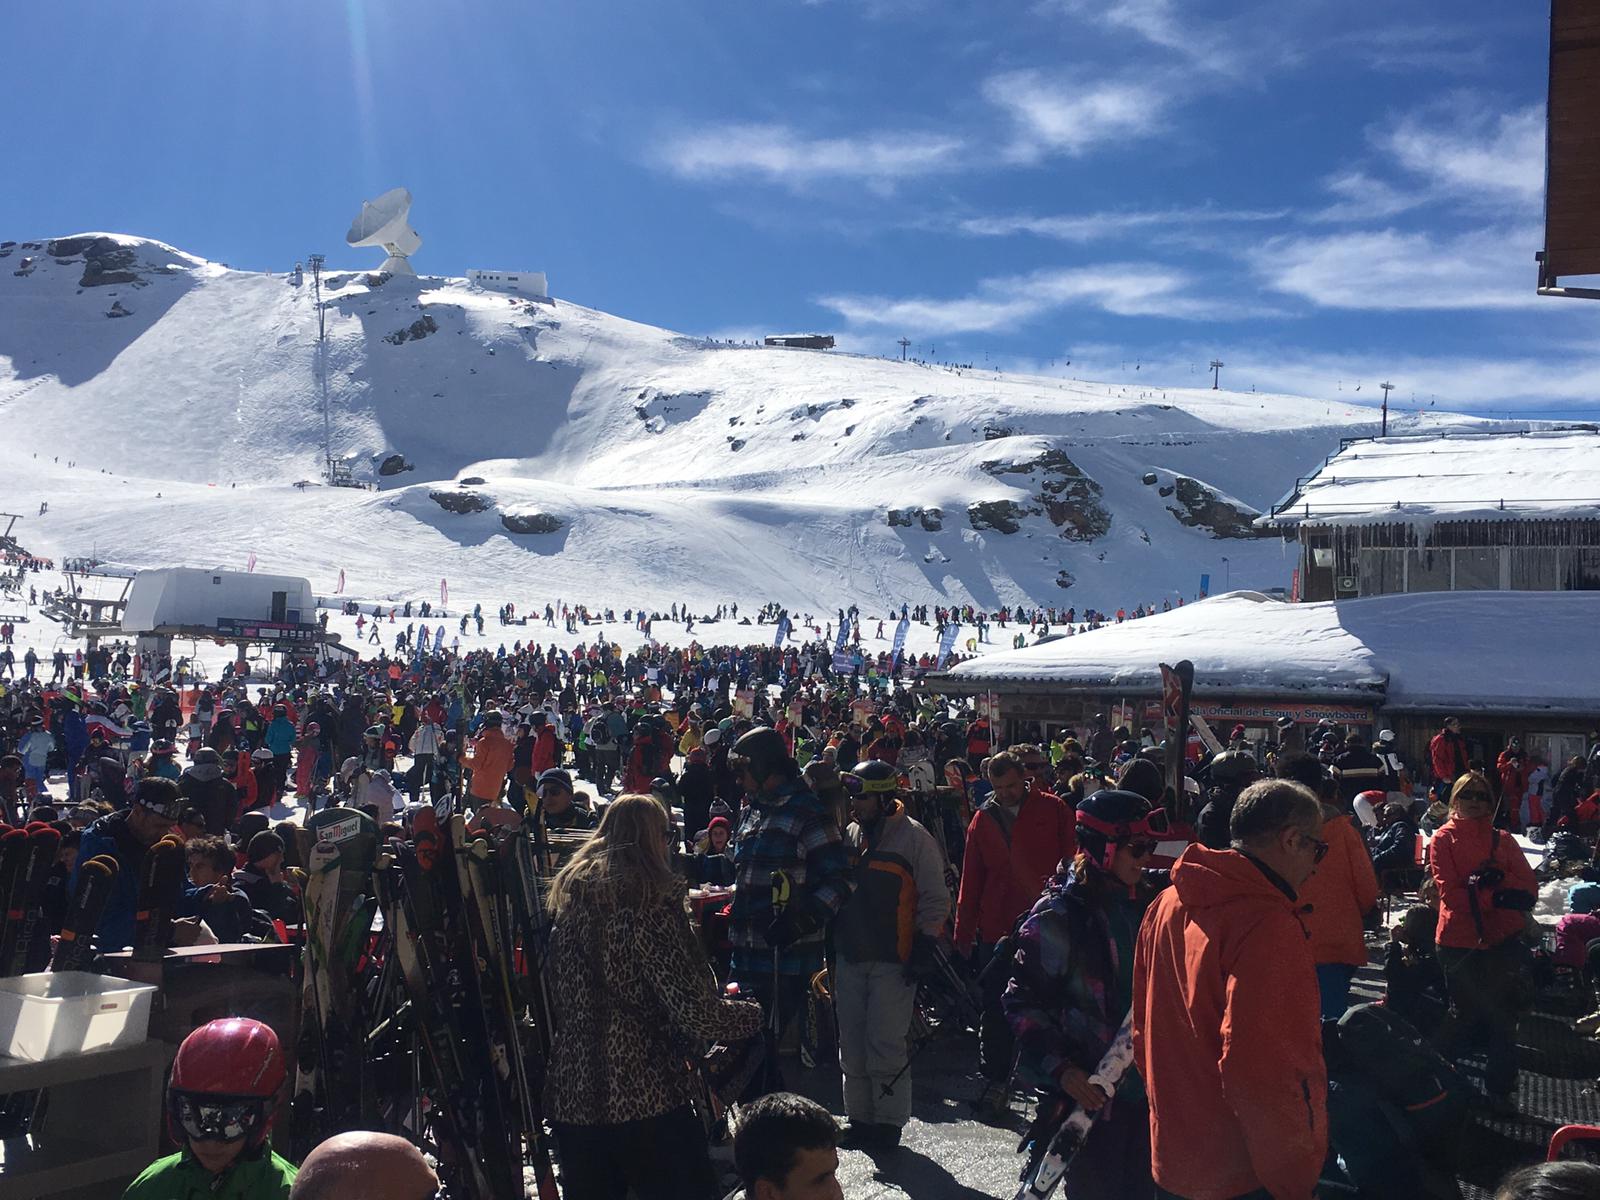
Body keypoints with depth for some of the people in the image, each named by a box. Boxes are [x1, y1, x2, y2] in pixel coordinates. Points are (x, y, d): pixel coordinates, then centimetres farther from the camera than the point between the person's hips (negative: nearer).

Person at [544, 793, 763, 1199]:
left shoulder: (569, 895, 9)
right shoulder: (651, 902, -12)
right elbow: (695, 1012, -15)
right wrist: (754, 1014, 1)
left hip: (572, 1091, 7)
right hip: (645, 1091, -7)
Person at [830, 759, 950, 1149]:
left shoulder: (914, 838, -6)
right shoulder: (849, 835, 13)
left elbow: (935, 898, -5)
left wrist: (925, 946, -10)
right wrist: (832, 944, 18)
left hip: (892, 960, -6)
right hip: (850, 958, 6)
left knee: (885, 1044, -7)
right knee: (851, 1044, 9)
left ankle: (888, 1121, 5)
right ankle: (859, 1119, 20)